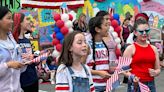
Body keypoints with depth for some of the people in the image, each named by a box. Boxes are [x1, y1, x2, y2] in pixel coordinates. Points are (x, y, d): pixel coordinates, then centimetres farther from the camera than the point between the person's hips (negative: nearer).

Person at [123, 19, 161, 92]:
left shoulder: (153, 49, 10)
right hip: (135, 84, -4)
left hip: (150, 85, 4)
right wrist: (132, 76, -24)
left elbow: (158, 69, 15)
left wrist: (155, 73, -7)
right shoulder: (130, 49, -3)